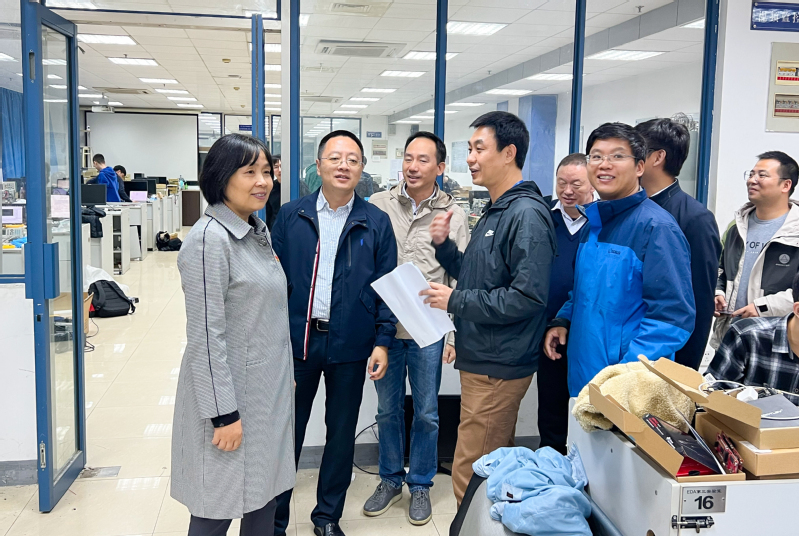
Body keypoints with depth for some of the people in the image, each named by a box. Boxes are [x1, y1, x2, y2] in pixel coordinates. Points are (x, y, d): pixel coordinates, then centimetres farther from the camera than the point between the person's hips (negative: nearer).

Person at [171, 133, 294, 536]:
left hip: (270, 390, 8)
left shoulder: (258, 232, 9)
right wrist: (223, 413, -19)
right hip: (230, 395, -8)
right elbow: (206, 335, -20)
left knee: (265, 499, 16)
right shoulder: (209, 239, -18)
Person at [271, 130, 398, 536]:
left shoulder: (376, 223, 1)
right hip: (296, 339, 0)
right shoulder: (291, 216, 2)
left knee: (341, 433, 12)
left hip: (350, 346, 0)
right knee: (286, 430, 10)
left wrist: (382, 342, -5)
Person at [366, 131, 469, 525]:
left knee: (426, 413, 10)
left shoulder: (453, 215, -2)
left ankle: (420, 485, 29)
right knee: (387, 409, 15)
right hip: (384, 327, 1)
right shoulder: (378, 205, -1)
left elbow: (460, 280, 0)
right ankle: (391, 480, 33)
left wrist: (454, 334, -3)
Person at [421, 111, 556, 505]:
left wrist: (456, 301, -18)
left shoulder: (527, 214, -18)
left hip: (498, 367, -10)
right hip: (482, 361, 10)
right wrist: (444, 246, 4)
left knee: (471, 479, -3)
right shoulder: (495, 211, 15)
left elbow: (526, 296, -26)